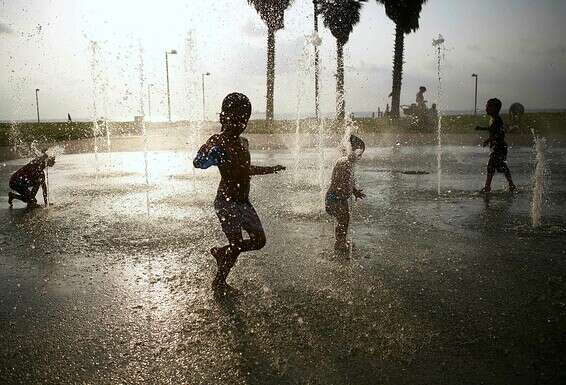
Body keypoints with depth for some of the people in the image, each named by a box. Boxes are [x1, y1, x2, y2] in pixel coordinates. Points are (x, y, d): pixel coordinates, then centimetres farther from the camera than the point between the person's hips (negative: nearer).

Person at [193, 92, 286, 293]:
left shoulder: (243, 143, 10)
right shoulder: (218, 143, -15)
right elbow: (199, 163, -34)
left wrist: (271, 169, 35)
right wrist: (208, 147, -51)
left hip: (244, 202, 8)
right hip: (227, 202, -8)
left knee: (259, 240, 12)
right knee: (236, 244, -4)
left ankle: (220, 252, 32)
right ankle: (219, 282, 20)